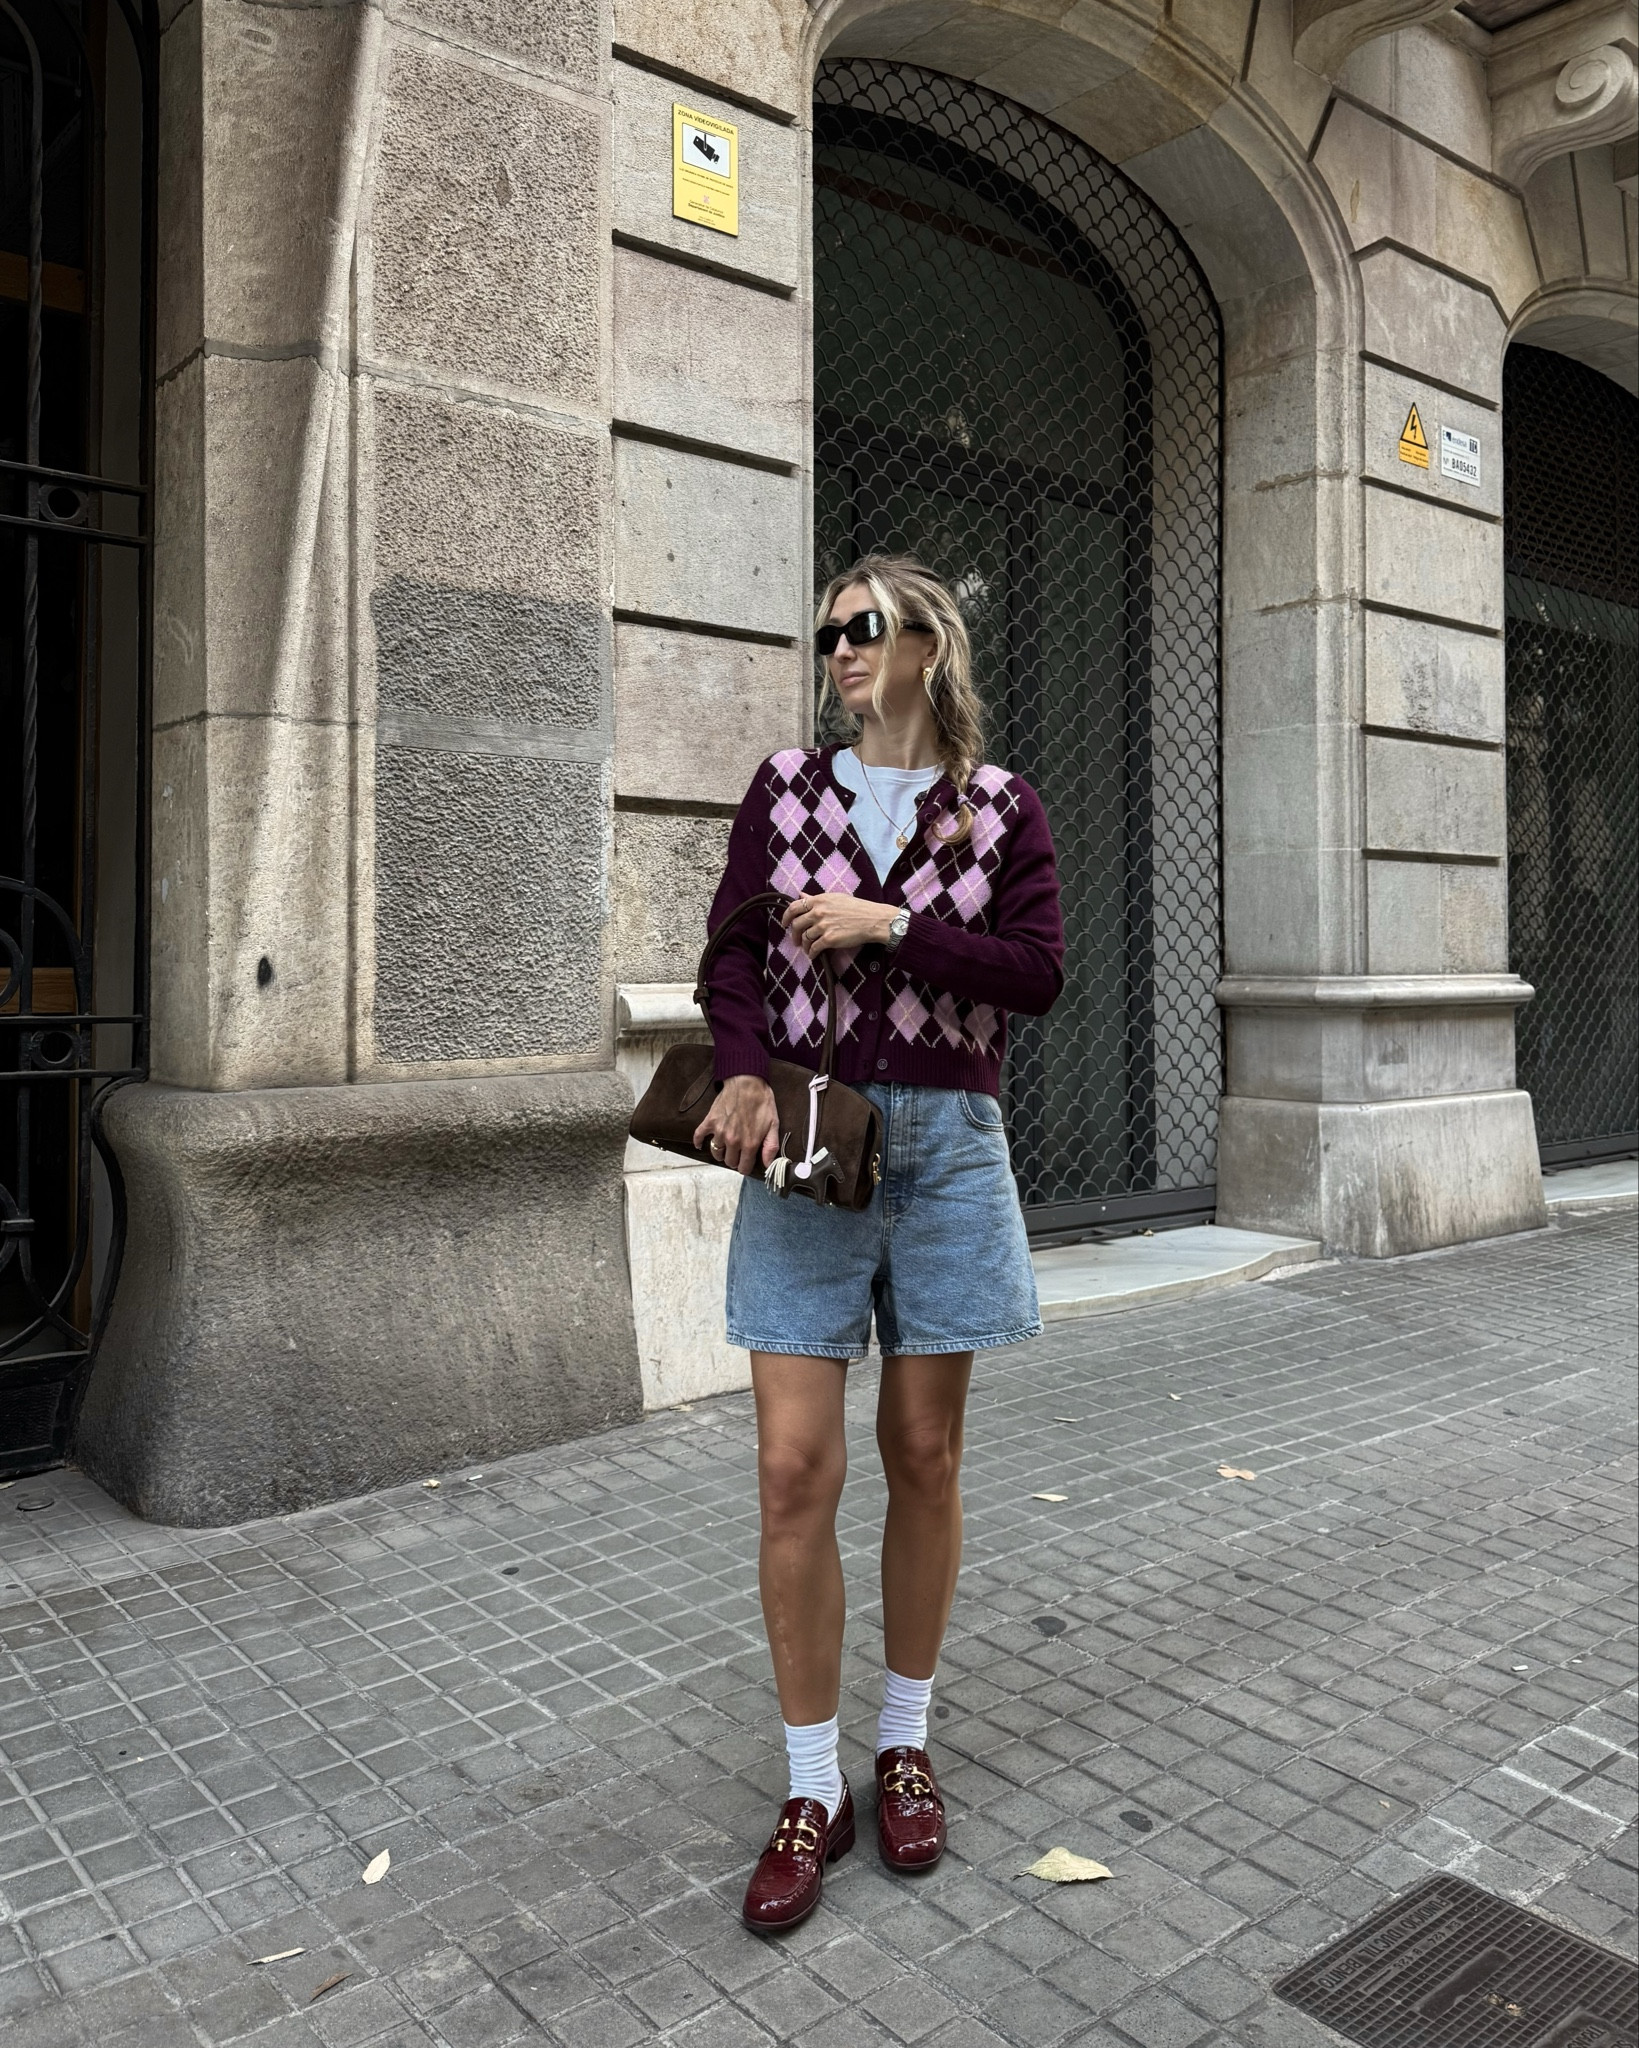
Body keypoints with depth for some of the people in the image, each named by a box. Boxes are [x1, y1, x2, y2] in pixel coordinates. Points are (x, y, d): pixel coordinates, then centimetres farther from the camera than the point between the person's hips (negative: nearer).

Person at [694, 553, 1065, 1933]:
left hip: (946, 1144, 0)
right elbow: (735, 951, 2)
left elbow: (1039, 973, -4)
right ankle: (814, 1791, 13)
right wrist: (745, 1074, -16)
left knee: (924, 1455, 8)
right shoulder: (786, 788, 9)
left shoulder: (1000, 806, 6)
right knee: (796, 1469, -4)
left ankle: (907, 1743, 28)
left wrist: (886, 924, -12)